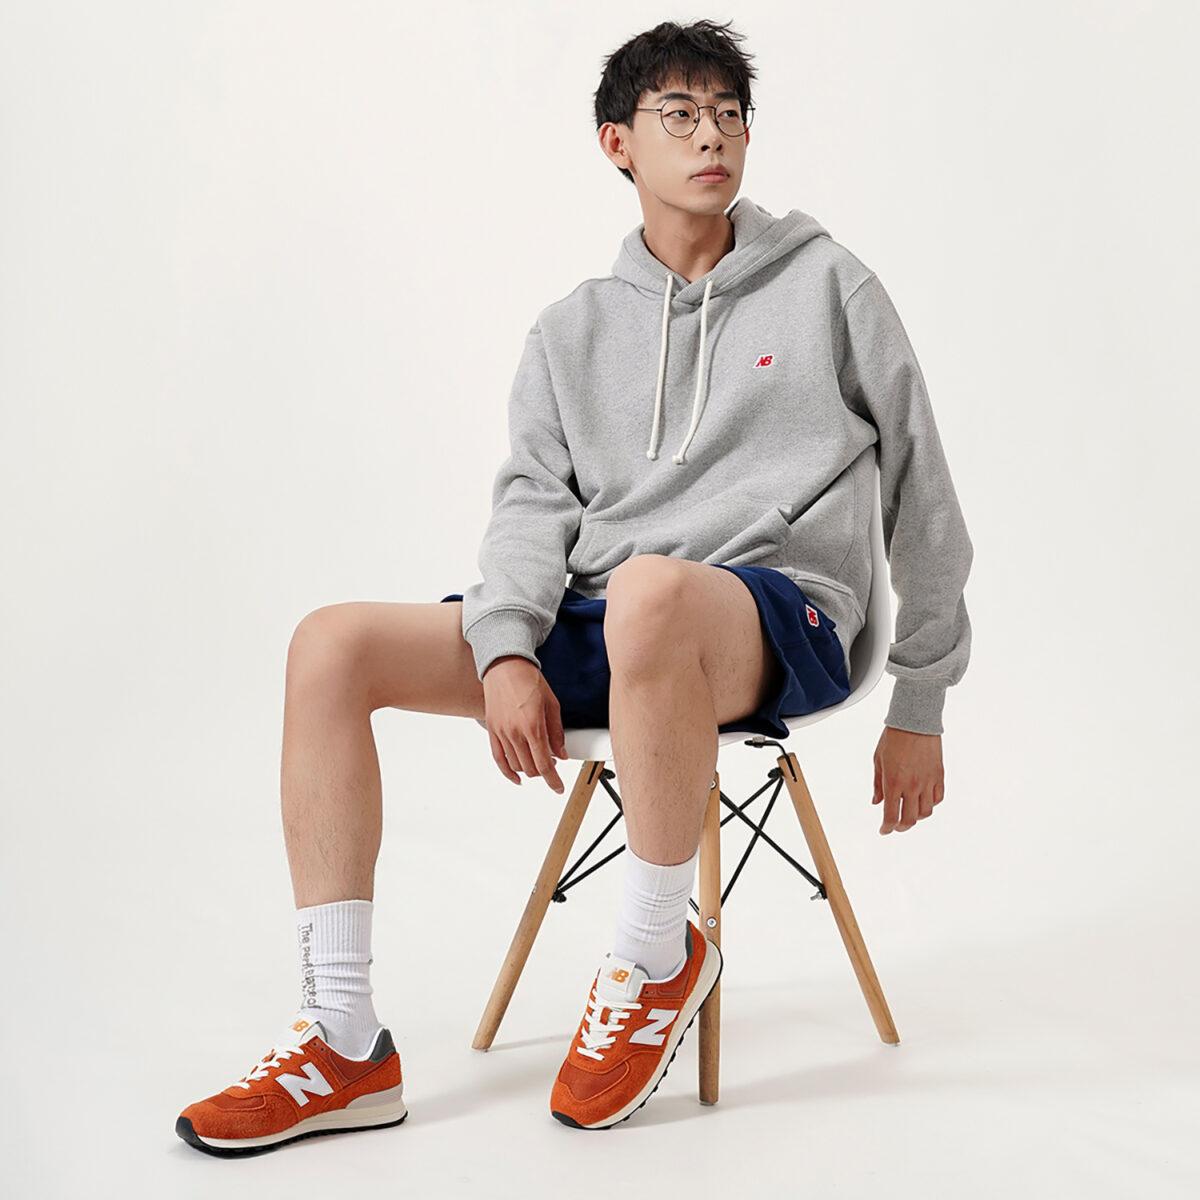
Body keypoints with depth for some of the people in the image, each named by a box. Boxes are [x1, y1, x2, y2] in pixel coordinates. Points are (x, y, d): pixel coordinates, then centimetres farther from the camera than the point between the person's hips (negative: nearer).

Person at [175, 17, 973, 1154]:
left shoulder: (827, 283, 10)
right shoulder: (571, 329, 19)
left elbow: (921, 495, 10)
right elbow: (534, 501, 7)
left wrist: (921, 707, 7)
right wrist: (507, 650, -13)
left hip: (783, 613, -4)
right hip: (598, 627, 5)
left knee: (648, 592, -41)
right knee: (332, 644, -15)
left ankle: (657, 957, -18)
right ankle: (344, 1046, -13)